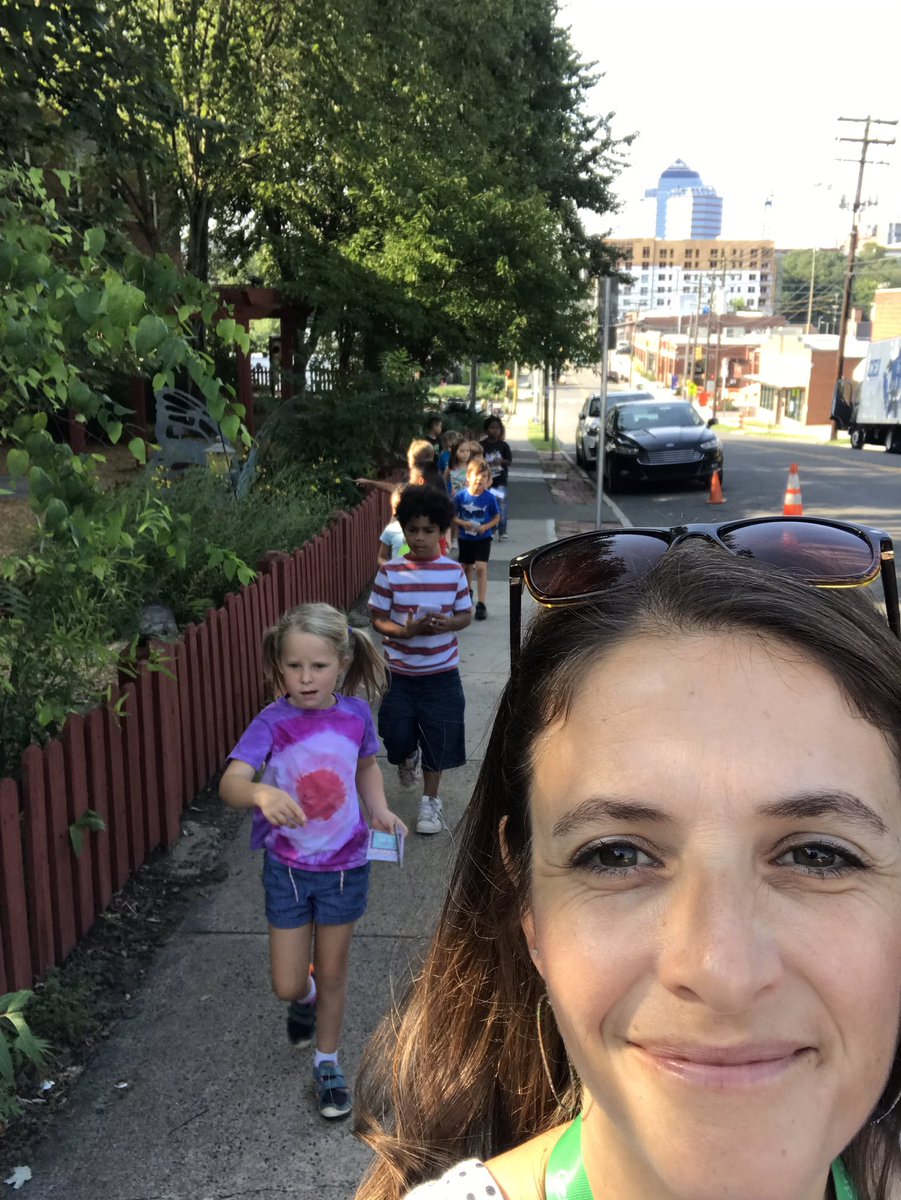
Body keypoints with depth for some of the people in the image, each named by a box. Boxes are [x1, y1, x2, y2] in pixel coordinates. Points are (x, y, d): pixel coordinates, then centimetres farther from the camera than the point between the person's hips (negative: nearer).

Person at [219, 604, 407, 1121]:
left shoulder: (356, 714, -12)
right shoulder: (272, 723, -21)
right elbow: (231, 782, -35)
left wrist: (379, 809, -8)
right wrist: (261, 793, -57)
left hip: (345, 865, 1)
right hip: (288, 868, -1)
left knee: (332, 973, 16)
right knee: (288, 985, 9)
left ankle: (328, 1063, 40)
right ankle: (306, 998, 47)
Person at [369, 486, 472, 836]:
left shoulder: (453, 571, -6)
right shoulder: (390, 572, -9)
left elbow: (466, 615, 2)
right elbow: (377, 619, -5)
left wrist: (447, 623, -20)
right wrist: (405, 630, -23)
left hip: (442, 674, 0)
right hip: (399, 673, 0)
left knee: (437, 739, 8)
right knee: (396, 737, 6)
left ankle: (431, 800, 29)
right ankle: (408, 759, 43)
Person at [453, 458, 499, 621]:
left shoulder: (489, 498, -14)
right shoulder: (461, 496, -13)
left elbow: (497, 517, -3)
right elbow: (453, 516, -3)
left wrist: (486, 527, -19)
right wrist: (463, 523, -21)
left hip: (483, 539, -2)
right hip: (465, 538, 2)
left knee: (481, 567, -13)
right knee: (466, 567, 18)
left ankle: (481, 604, -8)